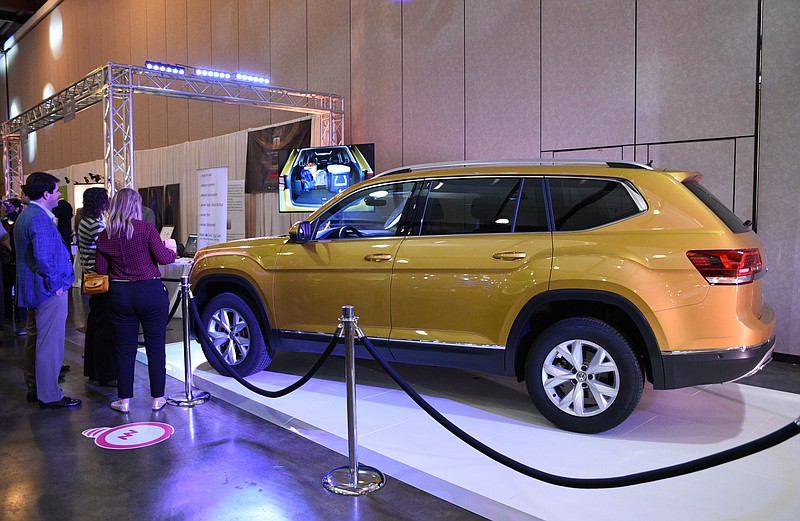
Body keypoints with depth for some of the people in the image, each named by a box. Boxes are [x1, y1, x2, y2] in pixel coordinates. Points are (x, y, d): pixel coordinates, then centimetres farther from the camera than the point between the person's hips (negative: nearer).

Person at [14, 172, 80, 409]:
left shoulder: (25, 216, 13)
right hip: (49, 291, -11)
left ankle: (34, 387, 31)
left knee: (35, 340, 19)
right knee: (50, 343, -4)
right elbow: (43, 258, -30)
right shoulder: (40, 219, -21)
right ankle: (49, 396, 3)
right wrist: (54, 284, -19)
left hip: (33, 289, 11)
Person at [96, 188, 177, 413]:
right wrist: (171, 249, 10)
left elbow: (101, 270, 4)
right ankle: (157, 398, 15)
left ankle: (124, 399, 18)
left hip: (120, 294, 3)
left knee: (125, 348, 12)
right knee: (156, 347, 8)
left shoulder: (104, 236, 2)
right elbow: (163, 258, -11)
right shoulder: (146, 228, -9)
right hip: (150, 292, -3)